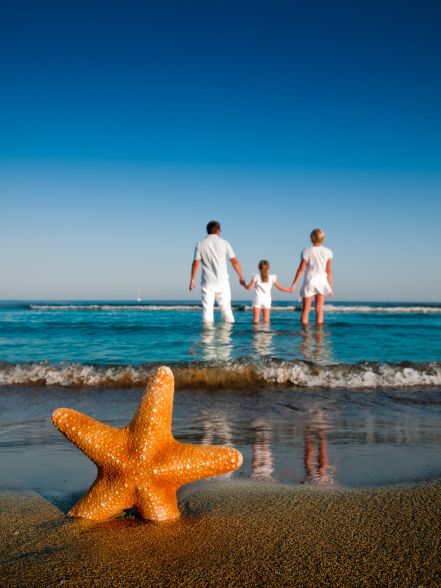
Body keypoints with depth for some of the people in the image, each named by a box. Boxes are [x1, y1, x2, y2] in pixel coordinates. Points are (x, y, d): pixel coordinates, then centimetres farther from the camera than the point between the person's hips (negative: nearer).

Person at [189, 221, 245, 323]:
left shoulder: (200, 244, 2)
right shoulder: (224, 243, 1)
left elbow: (196, 263, -3)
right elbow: (234, 261, 0)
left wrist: (192, 279, 5)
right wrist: (241, 277, 8)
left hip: (207, 282, 0)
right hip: (222, 282, 0)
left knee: (207, 310, 2)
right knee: (226, 309, 6)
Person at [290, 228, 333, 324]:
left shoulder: (307, 251, -7)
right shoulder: (327, 252, -1)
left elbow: (301, 269, -7)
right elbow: (329, 271, 0)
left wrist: (294, 284, 0)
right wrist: (330, 287, 8)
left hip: (309, 281, -2)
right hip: (322, 281, 2)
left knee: (305, 310, 5)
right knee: (319, 310, 6)